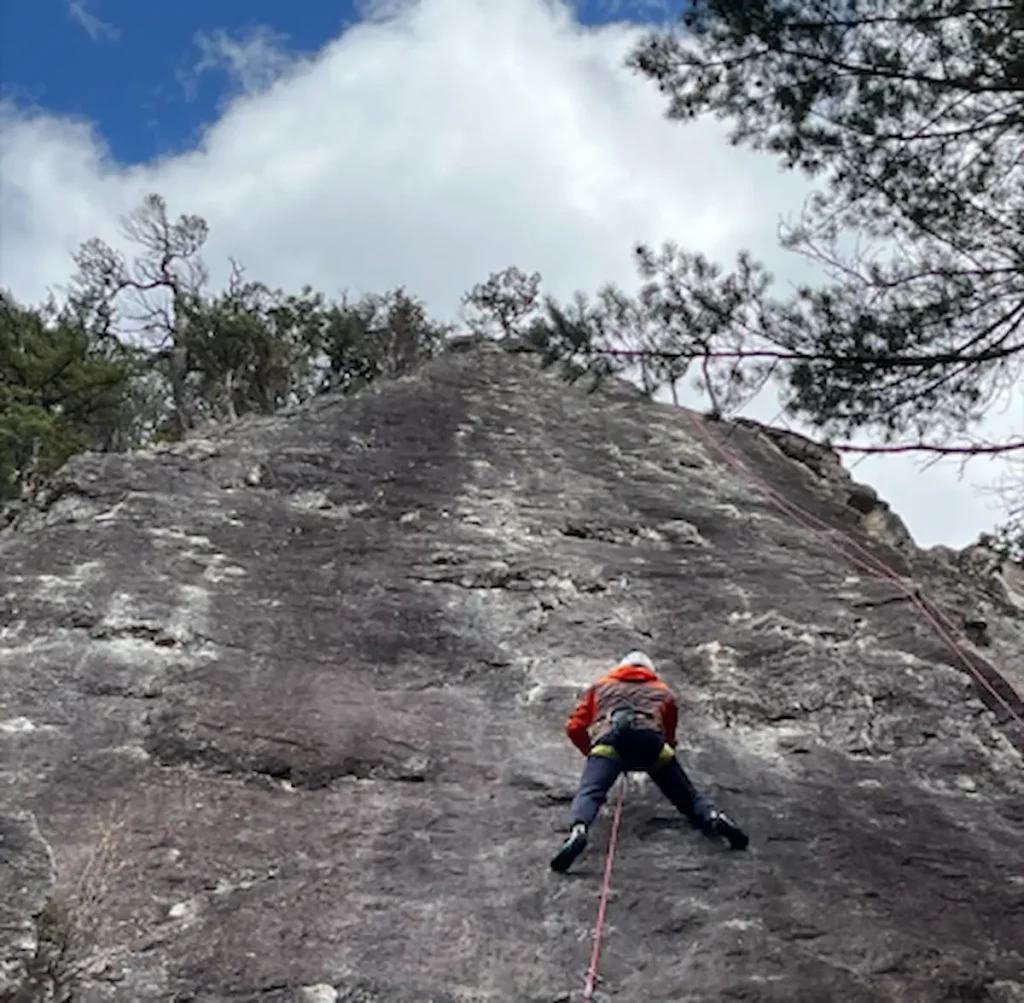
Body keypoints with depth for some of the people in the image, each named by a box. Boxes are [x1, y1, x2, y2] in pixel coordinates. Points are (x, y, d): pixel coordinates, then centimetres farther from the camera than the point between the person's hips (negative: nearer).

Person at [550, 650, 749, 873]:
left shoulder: (600, 686, 38)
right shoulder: (663, 692, 39)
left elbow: (574, 727, 31)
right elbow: (670, 736, 42)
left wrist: (591, 751, 46)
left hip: (609, 739, -1)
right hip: (651, 738, 1)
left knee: (588, 792, -18)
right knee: (687, 795, 9)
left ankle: (578, 831, -48)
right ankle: (713, 816, -21)